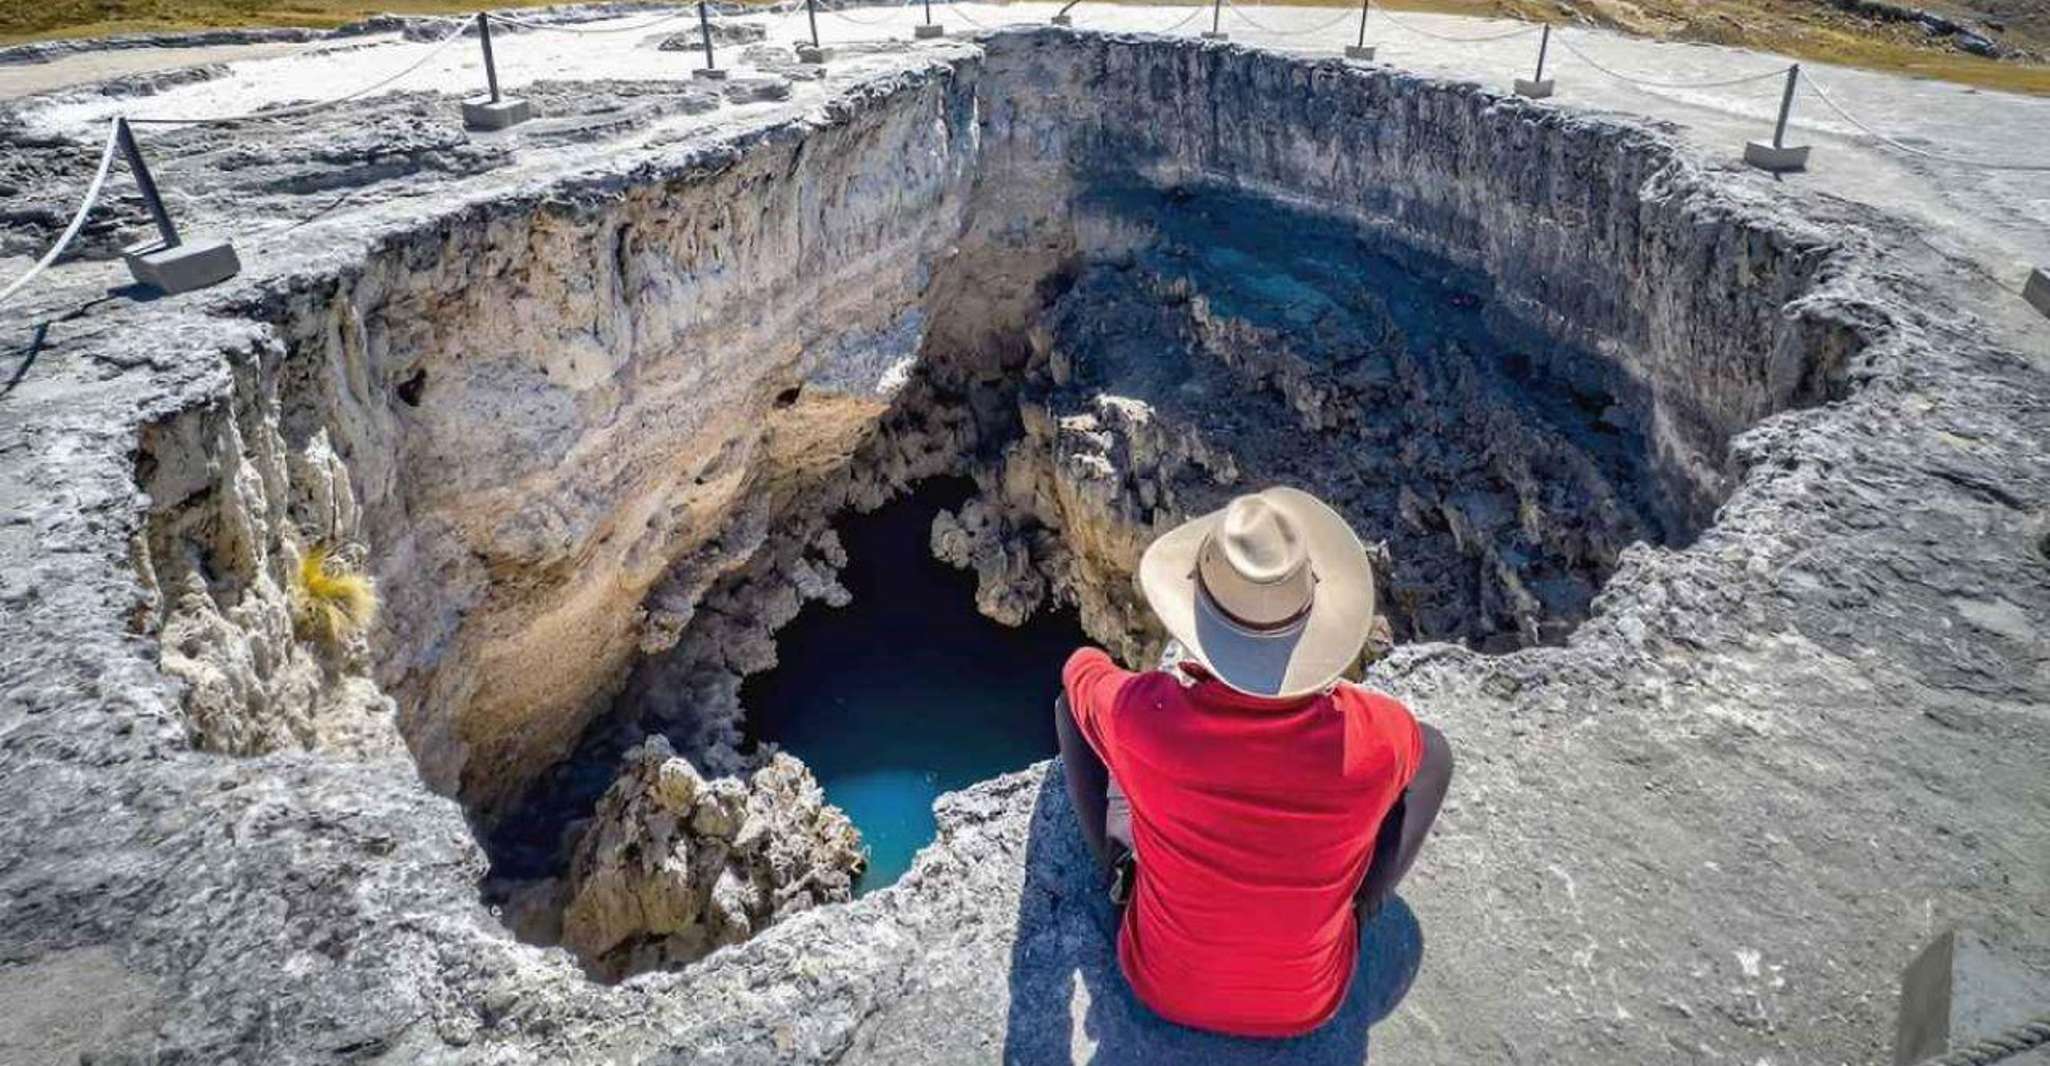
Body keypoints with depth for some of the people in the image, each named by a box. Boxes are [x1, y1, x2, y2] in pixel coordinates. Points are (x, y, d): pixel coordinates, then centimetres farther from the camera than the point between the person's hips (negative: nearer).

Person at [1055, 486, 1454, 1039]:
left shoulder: (1141, 716, -31)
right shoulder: (1375, 738, -29)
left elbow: (1080, 669, -3)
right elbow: (1420, 751, 0)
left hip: (1164, 989, 0)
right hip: (1306, 1009, 1)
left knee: (1070, 701, 4)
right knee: (1432, 751, 8)